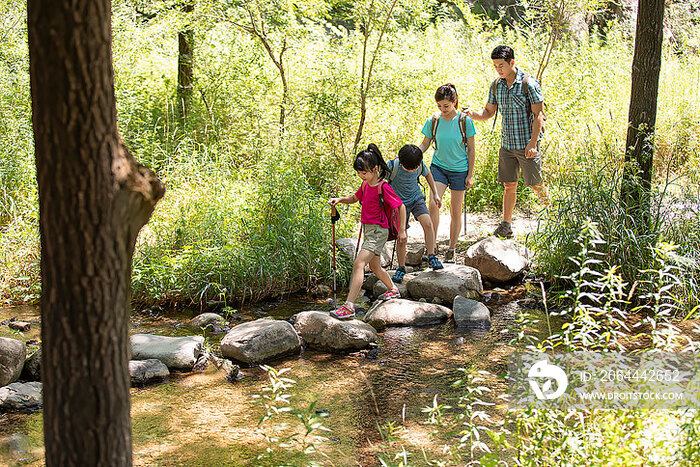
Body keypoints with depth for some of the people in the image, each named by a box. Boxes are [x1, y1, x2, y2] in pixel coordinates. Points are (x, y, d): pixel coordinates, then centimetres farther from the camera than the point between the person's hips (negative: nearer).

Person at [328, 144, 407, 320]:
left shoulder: (383, 188, -17)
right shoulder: (366, 185, 8)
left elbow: (401, 206, -12)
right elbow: (354, 198, 25)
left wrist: (402, 230, -11)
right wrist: (339, 199, 5)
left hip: (378, 231, -9)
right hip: (368, 229, 9)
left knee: (358, 264, -19)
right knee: (375, 266, 23)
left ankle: (349, 306, -23)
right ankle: (393, 290, 48)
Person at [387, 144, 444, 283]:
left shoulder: (420, 165, -12)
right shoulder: (393, 166, -23)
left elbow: (427, 174, 11)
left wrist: (435, 194, 11)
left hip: (416, 198, 2)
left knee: (427, 223, -23)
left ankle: (431, 257, -8)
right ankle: (401, 268, 17)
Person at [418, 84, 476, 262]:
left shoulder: (464, 121, -9)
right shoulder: (433, 121, -4)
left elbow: (471, 149, -3)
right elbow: (425, 144, 7)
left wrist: (470, 174, -4)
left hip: (459, 170, -1)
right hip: (438, 166, 1)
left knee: (456, 211, 7)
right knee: (433, 204, -18)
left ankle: (451, 250, 21)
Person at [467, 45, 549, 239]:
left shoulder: (529, 84, -12)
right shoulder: (496, 86, 5)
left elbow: (538, 115, -12)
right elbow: (488, 112, 13)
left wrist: (532, 143, -18)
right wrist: (472, 114, -9)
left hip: (527, 145, -4)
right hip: (506, 144, 5)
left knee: (535, 183, 5)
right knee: (509, 185, 7)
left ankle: (548, 206, 34)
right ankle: (506, 226, 11)